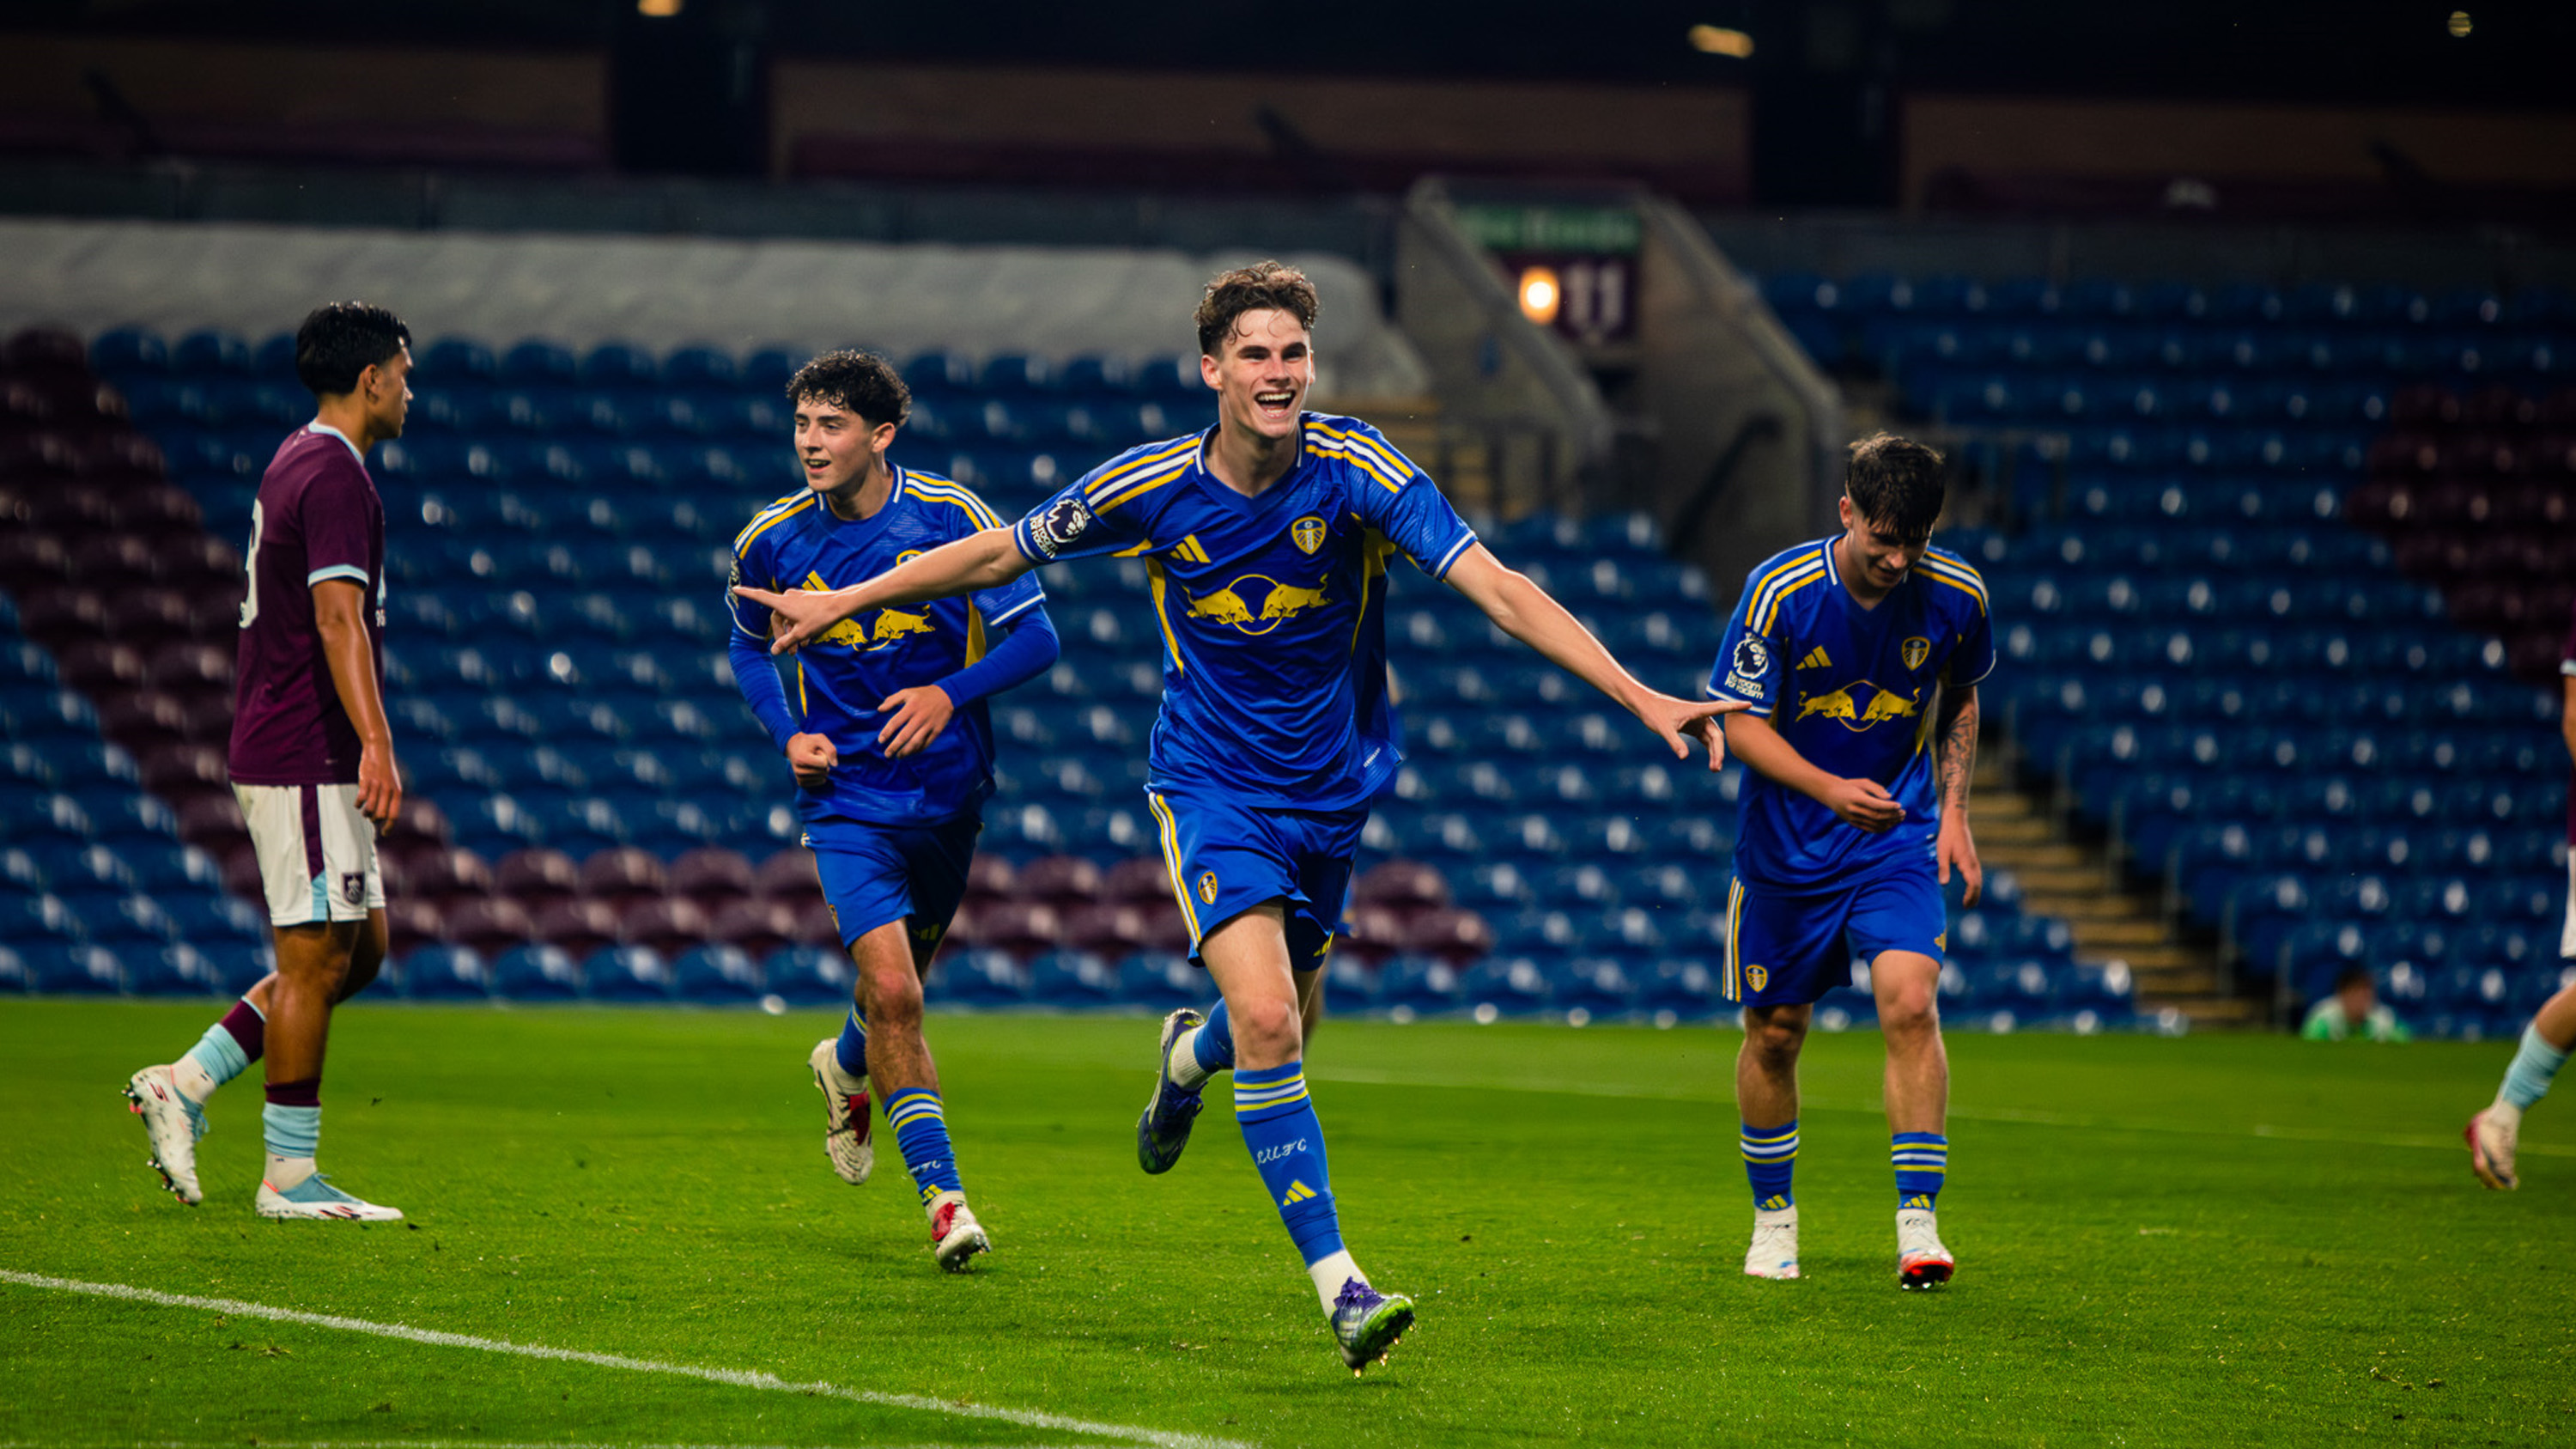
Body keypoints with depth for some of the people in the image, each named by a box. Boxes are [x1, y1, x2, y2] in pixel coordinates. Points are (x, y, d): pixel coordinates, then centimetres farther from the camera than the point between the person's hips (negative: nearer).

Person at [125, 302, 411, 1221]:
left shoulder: (296, 466, 18)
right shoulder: (335, 476, -14)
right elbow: (338, 620, -24)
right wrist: (375, 741, -31)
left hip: (286, 756, 10)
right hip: (307, 759, -10)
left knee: (359, 948, 13)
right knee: (317, 957, -6)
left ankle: (185, 1084, 13)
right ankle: (290, 1177, -2)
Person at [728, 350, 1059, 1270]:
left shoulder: (949, 517, -11)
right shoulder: (772, 540, -5)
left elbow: (1036, 637, -7)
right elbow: (748, 646, 14)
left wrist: (950, 693, -22)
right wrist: (788, 735, -3)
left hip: (947, 794, 1)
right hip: (847, 801, -1)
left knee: (901, 981, 17)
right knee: (894, 993, -17)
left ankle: (846, 1069, 53)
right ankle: (942, 1196, -11)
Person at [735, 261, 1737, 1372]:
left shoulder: (1356, 472, -17)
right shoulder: (1150, 487, -14)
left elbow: (1500, 591, -23)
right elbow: (1000, 554, 2)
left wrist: (1640, 697, -33)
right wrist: (843, 604, 6)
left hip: (1332, 790, 2)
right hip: (1212, 783, -2)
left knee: (1282, 1024, 16)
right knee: (1268, 1021, -21)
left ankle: (1192, 1053, 55)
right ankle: (1336, 1282, -17)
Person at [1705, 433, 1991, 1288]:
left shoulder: (1956, 597, -10)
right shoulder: (1781, 592, -18)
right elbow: (1741, 722, -11)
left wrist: (1953, 810, 1)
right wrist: (1830, 789, -26)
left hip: (1898, 840, 0)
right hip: (1788, 846, 0)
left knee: (1910, 1003, -19)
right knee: (1775, 1033, 8)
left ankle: (1917, 1220, -15)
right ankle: (1773, 1215, 29)